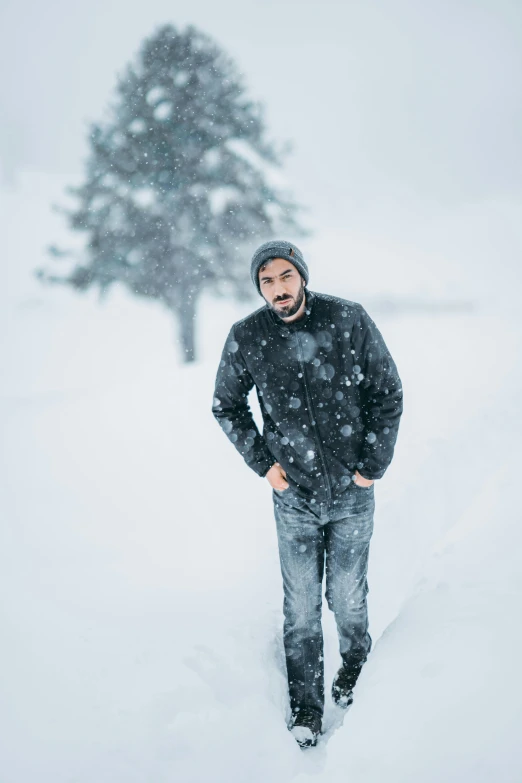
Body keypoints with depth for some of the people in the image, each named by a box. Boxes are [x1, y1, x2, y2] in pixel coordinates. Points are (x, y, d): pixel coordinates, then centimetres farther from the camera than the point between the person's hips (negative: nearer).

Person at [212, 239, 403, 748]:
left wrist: (372, 466, -4)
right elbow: (226, 406, 9)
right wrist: (262, 462, 0)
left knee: (347, 598, 10)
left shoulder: (349, 321, -10)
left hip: (352, 492, 0)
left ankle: (355, 667, 41)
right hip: (294, 496, 1)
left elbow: (387, 394, -1)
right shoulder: (246, 338, -8)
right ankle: (306, 706, 22)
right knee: (301, 606, 5)